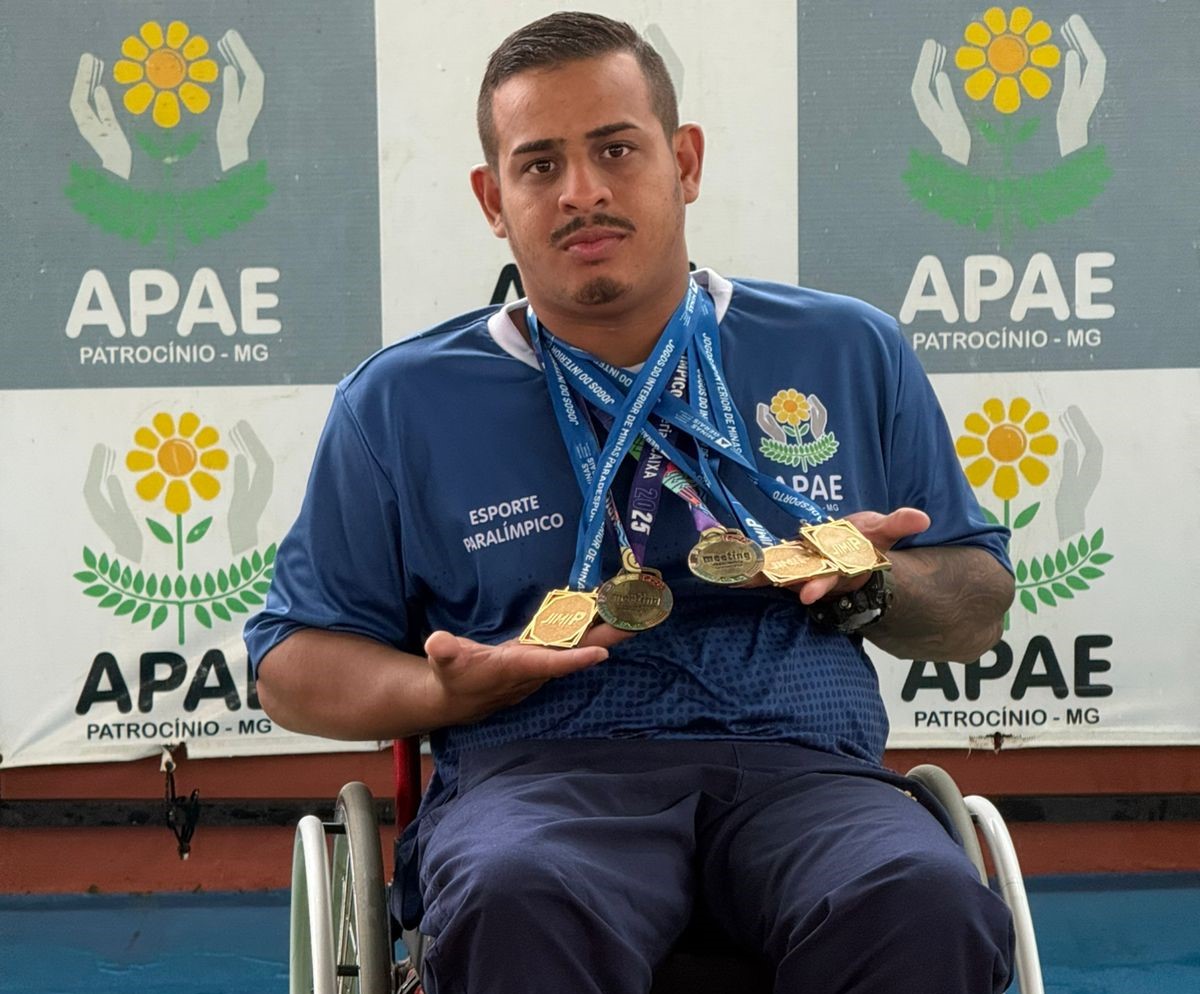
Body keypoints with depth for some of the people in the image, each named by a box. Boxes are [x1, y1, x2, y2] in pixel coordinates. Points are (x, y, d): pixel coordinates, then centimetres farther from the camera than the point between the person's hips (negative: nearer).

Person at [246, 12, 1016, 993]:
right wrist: (446, 693, -5)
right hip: (538, 767, -1)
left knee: (928, 908, -34)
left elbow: (979, 606, 23)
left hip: (802, 765, 1)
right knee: (515, 902, -39)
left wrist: (868, 587, -1)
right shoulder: (403, 403, 12)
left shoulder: (849, 354, 16)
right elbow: (294, 660, 17)